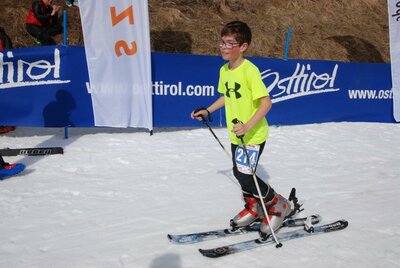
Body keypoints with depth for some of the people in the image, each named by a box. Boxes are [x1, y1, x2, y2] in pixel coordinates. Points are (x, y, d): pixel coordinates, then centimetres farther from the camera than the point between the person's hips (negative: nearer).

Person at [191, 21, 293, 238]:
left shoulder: (250, 70, -22)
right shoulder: (224, 70, 4)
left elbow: (266, 103, -26)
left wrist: (247, 127, -35)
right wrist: (207, 111, 17)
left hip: (253, 135, -8)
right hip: (236, 135, 8)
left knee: (245, 175, -9)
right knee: (239, 173, 17)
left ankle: (278, 206, 13)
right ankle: (253, 208, 39)